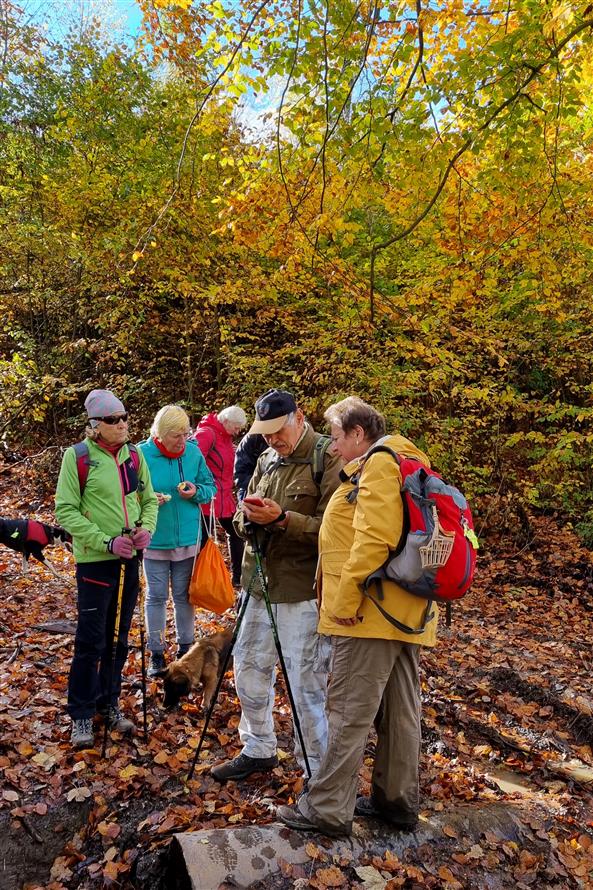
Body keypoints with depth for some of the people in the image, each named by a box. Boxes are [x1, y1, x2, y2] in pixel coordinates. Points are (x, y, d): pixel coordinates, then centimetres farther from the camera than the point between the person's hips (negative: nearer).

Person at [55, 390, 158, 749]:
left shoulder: (134, 454, 5)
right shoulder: (77, 456, -10)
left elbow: (149, 499, 12)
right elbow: (66, 511, -11)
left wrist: (148, 528, -9)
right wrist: (106, 542, -19)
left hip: (129, 559, 5)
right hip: (95, 560, -5)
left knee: (119, 637, 15)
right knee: (91, 640, 1)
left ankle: (109, 702, 32)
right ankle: (81, 713, 19)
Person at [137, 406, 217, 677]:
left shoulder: (193, 452, -4)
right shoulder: (141, 454, -13)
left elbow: (210, 487, 5)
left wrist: (196, 491, -16)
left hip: (187, 538, 2)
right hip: (155, 540, -2)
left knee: (184, 594, 15)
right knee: (156, 596, 8)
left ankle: (186, 647, 31)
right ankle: (156, 653, 22)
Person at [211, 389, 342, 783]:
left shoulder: (329, 458, -11)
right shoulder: (267, 460, 12)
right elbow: (241, 520, 15)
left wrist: (282, 519, -25)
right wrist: (249, 517, -8)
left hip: (304, 590, -8)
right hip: (261, 584, 8)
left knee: (306, 685, 0)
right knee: (249, 669, 19)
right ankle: (258, 750, 40)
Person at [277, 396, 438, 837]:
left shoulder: (379, 463, -12)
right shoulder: (405, 463, 19)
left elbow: (374, 539, -23)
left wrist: (346, 598, -19)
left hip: (371, 612, -10)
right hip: (408, 611, 10)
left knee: (349, 713, -1)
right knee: (400, 710, 16)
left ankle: (328, 809, 9)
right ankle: (398, 800, 28)